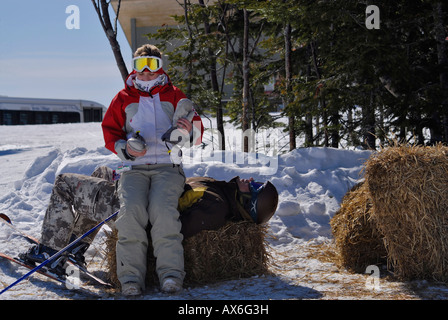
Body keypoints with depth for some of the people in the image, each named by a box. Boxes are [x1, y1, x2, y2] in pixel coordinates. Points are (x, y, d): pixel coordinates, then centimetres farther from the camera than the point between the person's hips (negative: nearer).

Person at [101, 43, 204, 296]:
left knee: (162, 208, -31)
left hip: (167, 167, -1)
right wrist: (125, 148, -5)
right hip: (134, 168, 1)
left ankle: (171, 273, -30)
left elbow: (197, 135, 12)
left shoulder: (173, 95, 17)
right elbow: (109, 131, 16)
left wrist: (188, 130, -13)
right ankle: (131, 276, -27)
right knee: (131, 210, -28)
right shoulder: (123, 98, 19)